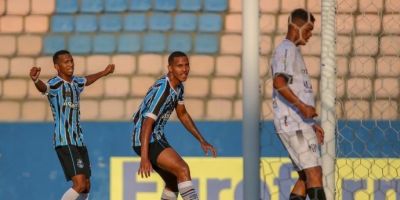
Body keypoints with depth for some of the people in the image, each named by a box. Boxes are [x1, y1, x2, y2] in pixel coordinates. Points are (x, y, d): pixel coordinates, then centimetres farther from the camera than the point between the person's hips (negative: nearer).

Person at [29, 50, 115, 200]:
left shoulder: (76, 82, 13)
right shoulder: (55, 84, -11)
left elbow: (86, 81, 38)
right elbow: (44, 87, -35)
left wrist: (104, 73, 52)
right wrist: (35, 80, -58)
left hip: (79, 141, 8)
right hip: (65, 142, -8)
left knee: (86, 187, 9)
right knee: (79, 184, -18)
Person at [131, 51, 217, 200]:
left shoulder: (178, 87, 7)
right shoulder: (162, 89, -23)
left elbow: (182, 114, 23)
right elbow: (147, 123, -28)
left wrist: (201, 140, 22)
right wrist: (144, 158, -35)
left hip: (158, 138, 10)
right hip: (146, 141, -10)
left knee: (174, 182, 14)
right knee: (182, 169, -22)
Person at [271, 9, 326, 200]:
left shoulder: (292, 50, 24)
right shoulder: (287, 49, -8)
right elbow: (279, 83, -23)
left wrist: (311, 124, 26)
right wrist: (302, 106, -31)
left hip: (299, 124, 10)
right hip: (293, 123, -10)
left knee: (305, 176, 7)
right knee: (314, 171, -14)